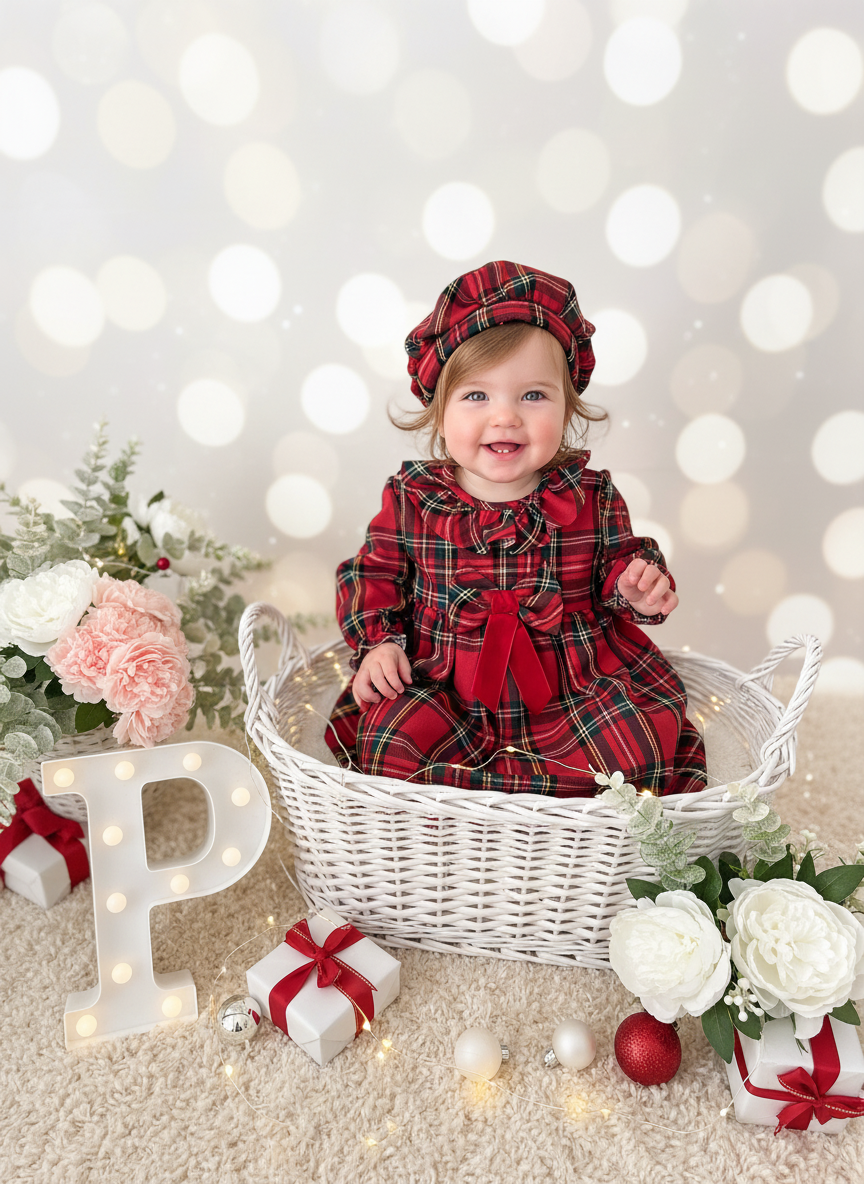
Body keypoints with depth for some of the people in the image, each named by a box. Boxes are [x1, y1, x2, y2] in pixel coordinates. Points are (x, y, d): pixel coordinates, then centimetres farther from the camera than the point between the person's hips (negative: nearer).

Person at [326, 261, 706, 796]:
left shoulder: (593, 498, -4)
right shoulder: (412, 498, -4)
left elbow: (616, 565, 8)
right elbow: (376, 573, 7)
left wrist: (636, 587, -15)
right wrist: (378, 641, -7)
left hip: (575, 695, 1)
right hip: (445, 693, 0)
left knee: (644, 745, -20)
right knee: (386, 740, -23)